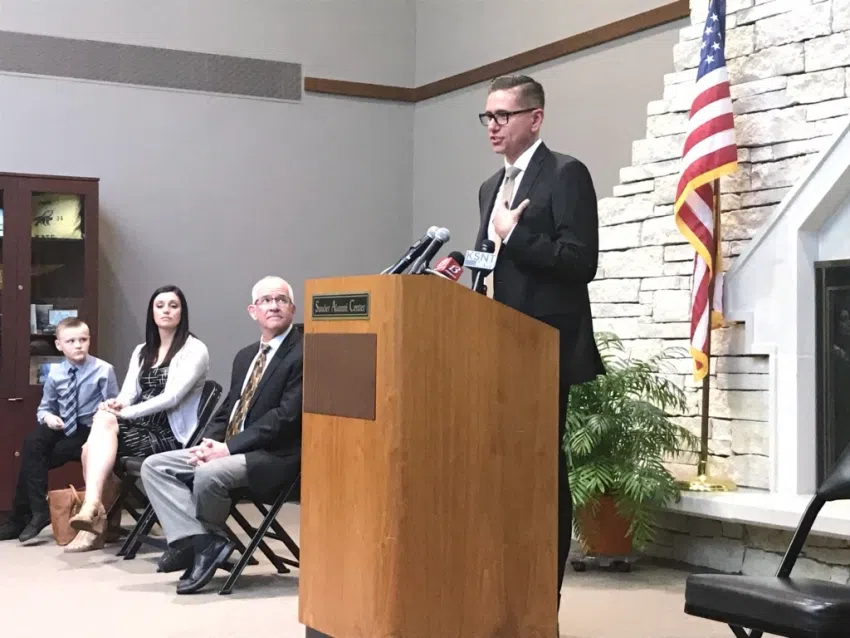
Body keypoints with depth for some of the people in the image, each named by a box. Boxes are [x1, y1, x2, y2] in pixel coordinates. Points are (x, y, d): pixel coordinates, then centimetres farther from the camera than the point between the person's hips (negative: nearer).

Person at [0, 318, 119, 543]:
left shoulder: (103, 371, -9)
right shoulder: (55, 374, 2)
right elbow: (44, 407, 12)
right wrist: (48, 416, -11)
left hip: (90, 431, -4)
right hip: (62, 427, 4)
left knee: (35, 457, -20)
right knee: (32, 442, -26)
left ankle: (23, 516, -4)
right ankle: (37, 510, -16)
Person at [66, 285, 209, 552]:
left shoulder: (194, 350, -2)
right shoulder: (142, 351, 20)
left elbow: (172, 397, -14)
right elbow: (128, 393, 10)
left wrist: (125, 412, -19)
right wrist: (116, 405, -16)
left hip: (171, 434, -6)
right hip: (142, 427, 6)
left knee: (104, 422, -26)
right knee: (103, 418, -25)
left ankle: (92, 507, -26)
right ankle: (92, 508, -26)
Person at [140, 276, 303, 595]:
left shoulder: (302, 355, -9)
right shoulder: (245, 356, 18)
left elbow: (286, 417, -18)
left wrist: (229, 448, -18)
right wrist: (209, 442, -2)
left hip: (272, 457, -9)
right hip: (227, 450, 9)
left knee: (208, 474, -34)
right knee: (154, 466, -2)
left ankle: (211, 537, -4)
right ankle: (199, 540, -15)